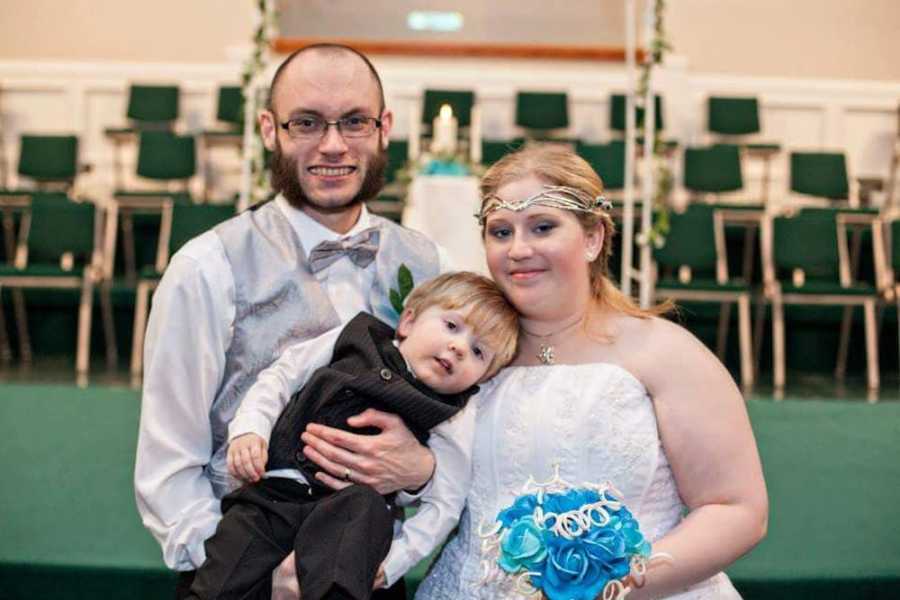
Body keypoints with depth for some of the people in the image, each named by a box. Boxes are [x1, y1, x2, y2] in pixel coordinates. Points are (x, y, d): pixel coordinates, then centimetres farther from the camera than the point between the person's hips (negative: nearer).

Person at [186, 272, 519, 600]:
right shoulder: (358, 339, 12)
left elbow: (443, 506, 1)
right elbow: (282, 376, 16)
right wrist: (248, 430, -1)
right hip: (270, 493, 1)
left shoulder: (450, 421, 7)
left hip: (351, 507, -1)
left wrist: (388, 563, -11)